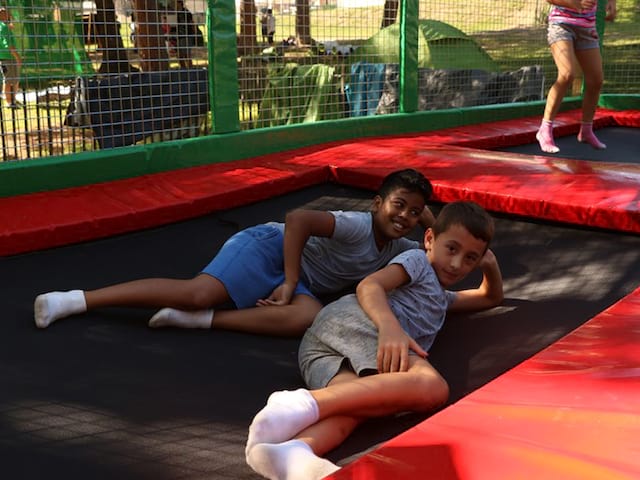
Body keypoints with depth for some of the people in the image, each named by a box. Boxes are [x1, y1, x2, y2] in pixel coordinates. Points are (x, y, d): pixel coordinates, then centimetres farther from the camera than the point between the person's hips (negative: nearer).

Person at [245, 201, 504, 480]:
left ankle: (290, 450, -62)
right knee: (431, 387, -30)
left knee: (348, 411, -27)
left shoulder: (440, 298, 44)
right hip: (352, 319, -8)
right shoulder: (417, 261, 15)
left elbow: (491, 298, 58)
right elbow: (368, 286, -3)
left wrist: (491, 266, 37)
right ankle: (305, 403, -43)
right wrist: (390, 327, -23)